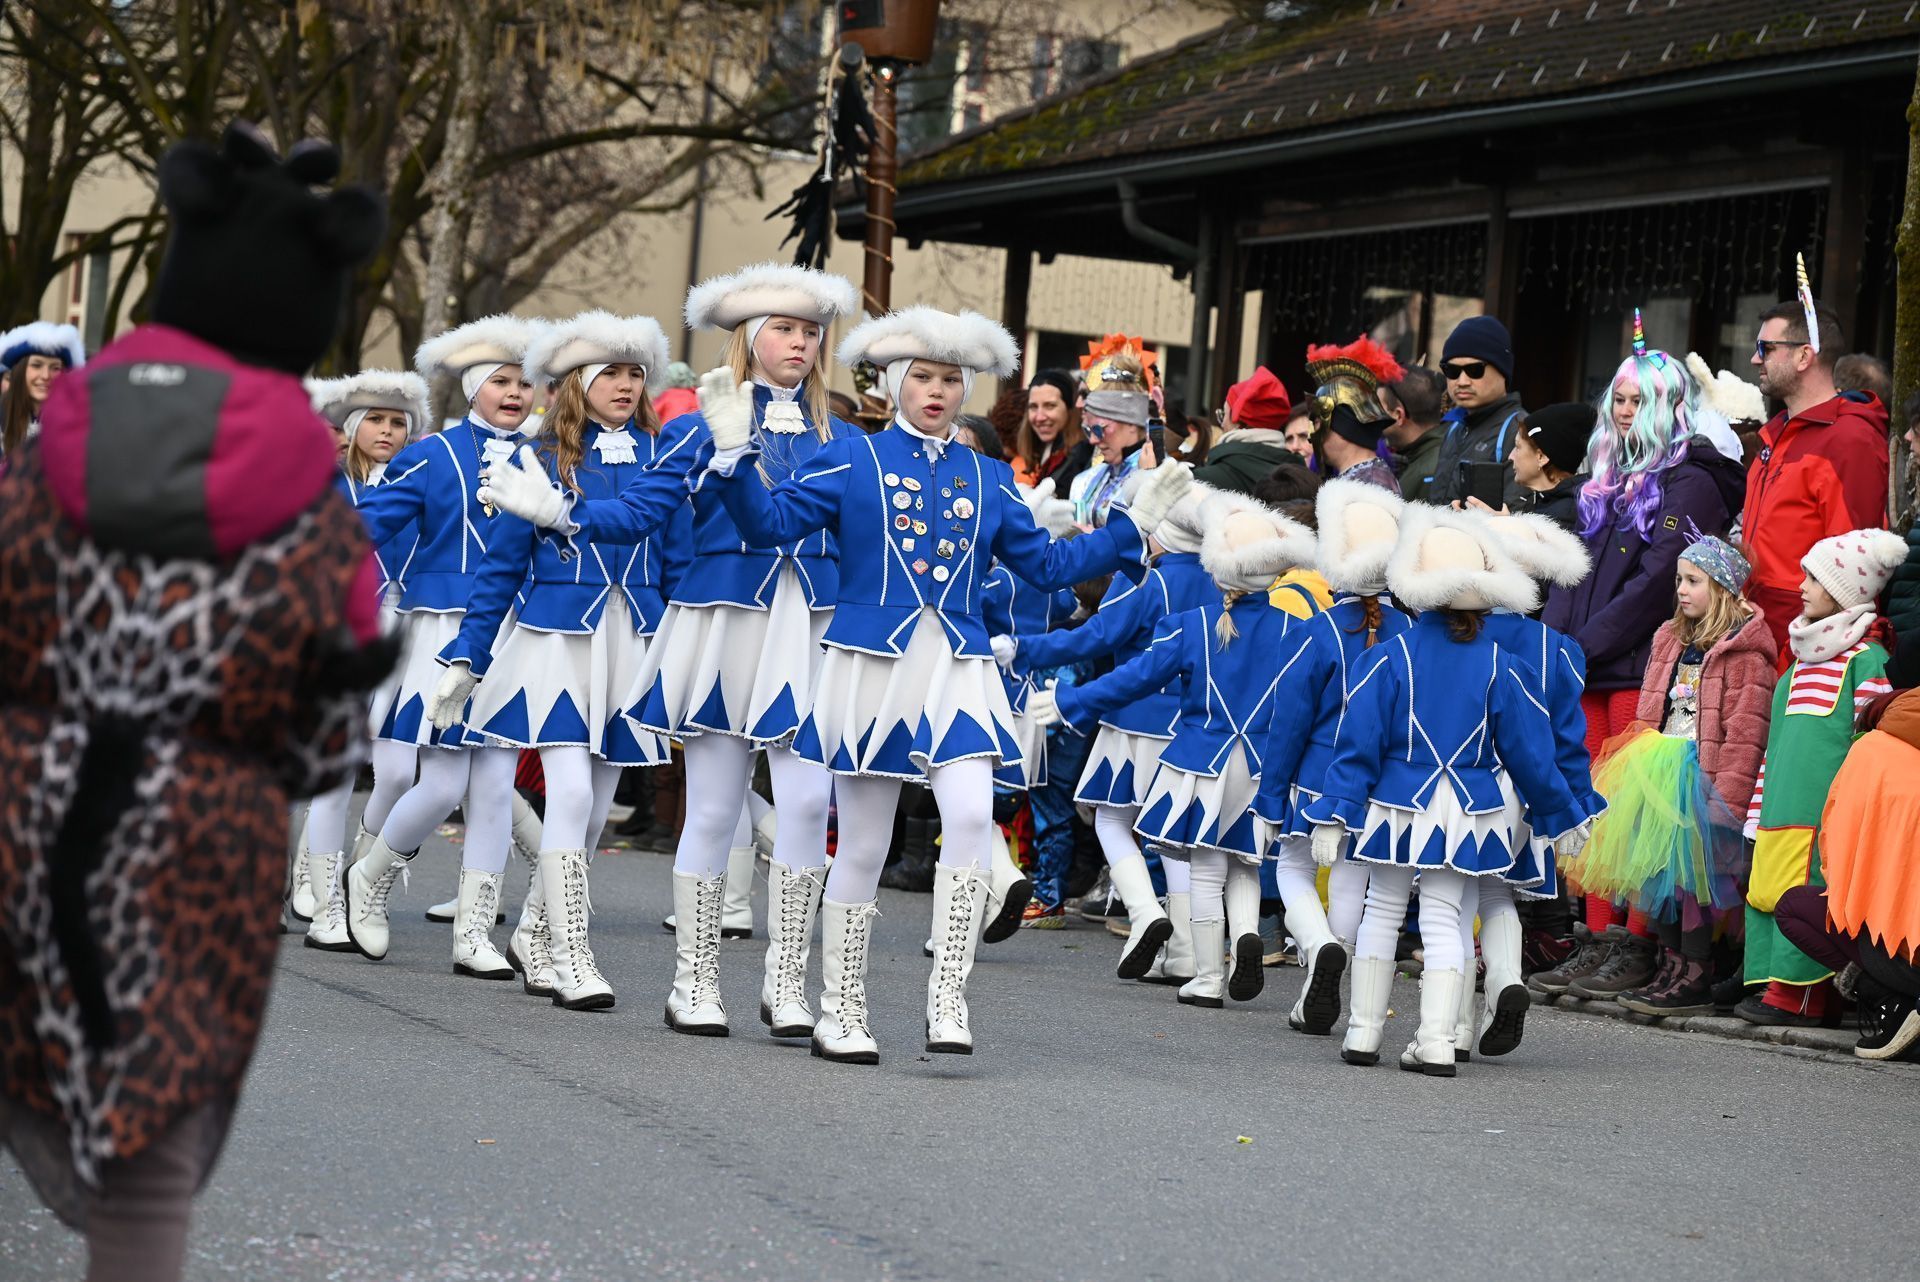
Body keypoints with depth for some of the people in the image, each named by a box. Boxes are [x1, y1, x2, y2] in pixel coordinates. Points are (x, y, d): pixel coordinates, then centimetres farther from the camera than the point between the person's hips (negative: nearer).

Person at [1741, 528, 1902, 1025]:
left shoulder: (1866, 658, -4)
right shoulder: (1803, 656, 22)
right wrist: (1760, 809, 23)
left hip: (1823, 807, -8)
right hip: (1781, 806, 8)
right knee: (1765, 890, 5)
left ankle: (1798, 992, -8)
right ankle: (1774, 984, 9)